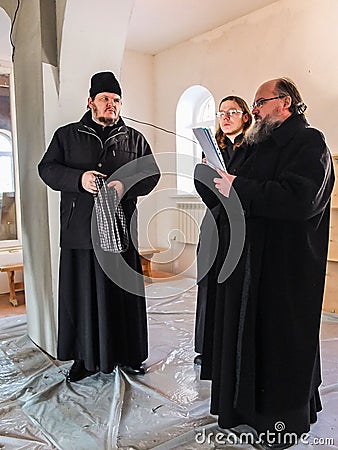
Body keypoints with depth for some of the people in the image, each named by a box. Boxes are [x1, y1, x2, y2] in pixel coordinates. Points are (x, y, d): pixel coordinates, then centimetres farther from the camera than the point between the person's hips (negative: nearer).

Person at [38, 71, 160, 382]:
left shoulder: (134, 139, 13)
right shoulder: (67, 135, 12)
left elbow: (152, 173, 7)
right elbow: (47, 168, 4)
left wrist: (126, 185, -13)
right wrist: (79, 178, -15)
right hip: (80, 231, 0)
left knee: (123, 293, 6)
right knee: (82, 295, 5)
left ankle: (128, 354, 23)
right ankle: (85, 358, 21)